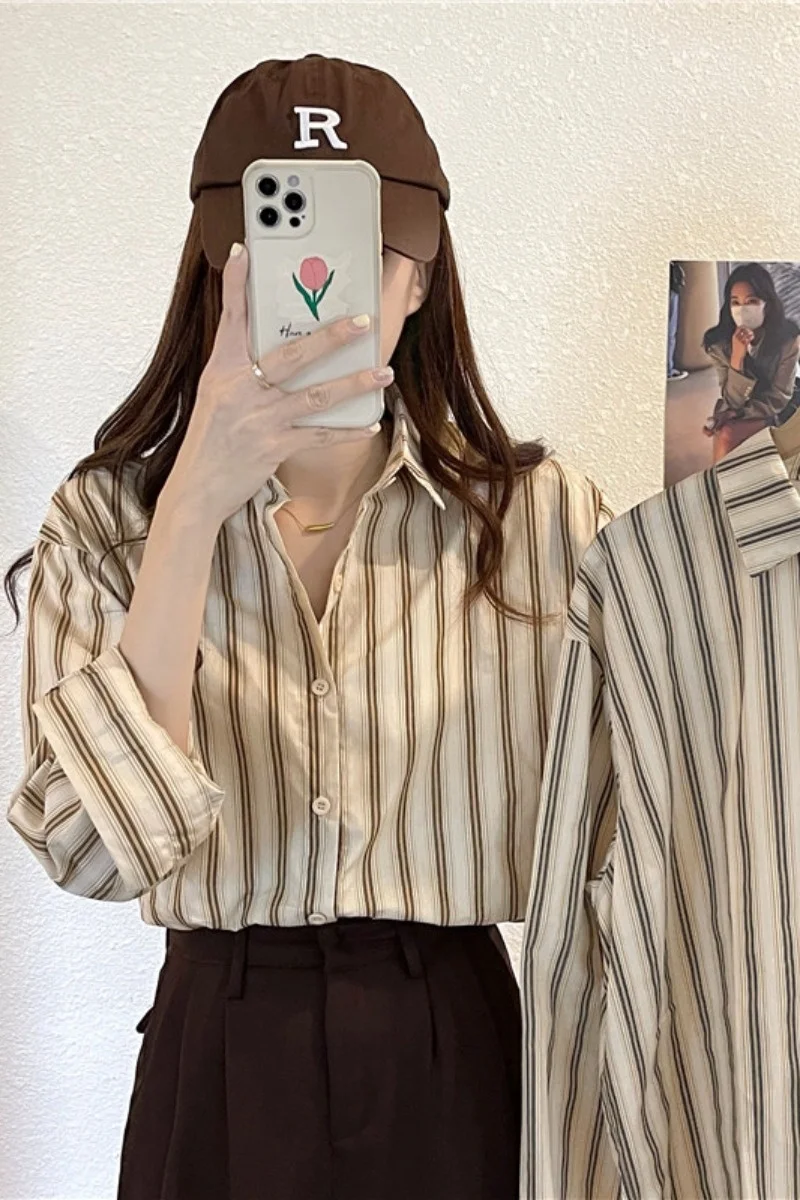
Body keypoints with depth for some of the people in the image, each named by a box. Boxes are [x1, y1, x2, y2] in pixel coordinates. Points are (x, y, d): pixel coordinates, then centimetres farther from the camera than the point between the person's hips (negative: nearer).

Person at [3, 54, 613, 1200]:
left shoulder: (545, 514, -5)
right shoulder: (102, 522, -5)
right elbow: (95, 852, -19)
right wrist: (198, 500, -25)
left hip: (459, 1061, 0)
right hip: (219, 1068, 0)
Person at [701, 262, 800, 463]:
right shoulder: (719, 342, -18)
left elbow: (778, 398, -15)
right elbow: (732, 401, -18)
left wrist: (734, 415, -24)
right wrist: (737, 357, -33)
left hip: (772, 413, -2)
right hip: (736, 410, 2)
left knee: (727, 436, -28)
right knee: (725, 437, -29)